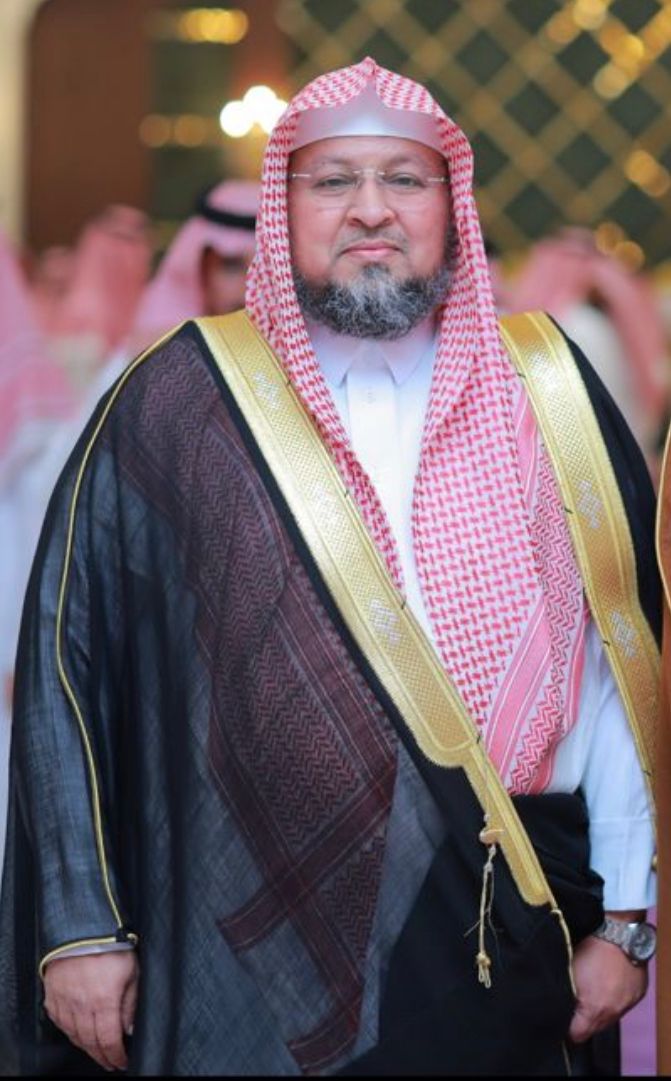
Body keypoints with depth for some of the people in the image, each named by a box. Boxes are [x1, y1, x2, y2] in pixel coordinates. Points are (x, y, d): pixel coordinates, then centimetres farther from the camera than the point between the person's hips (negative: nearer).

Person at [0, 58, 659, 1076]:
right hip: (254, 953, -2)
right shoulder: (176, 404, 0)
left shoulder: (546, 391, 5)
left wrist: (627, 921, 1)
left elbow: (625, 656, 4)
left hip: (507, 954, 2)